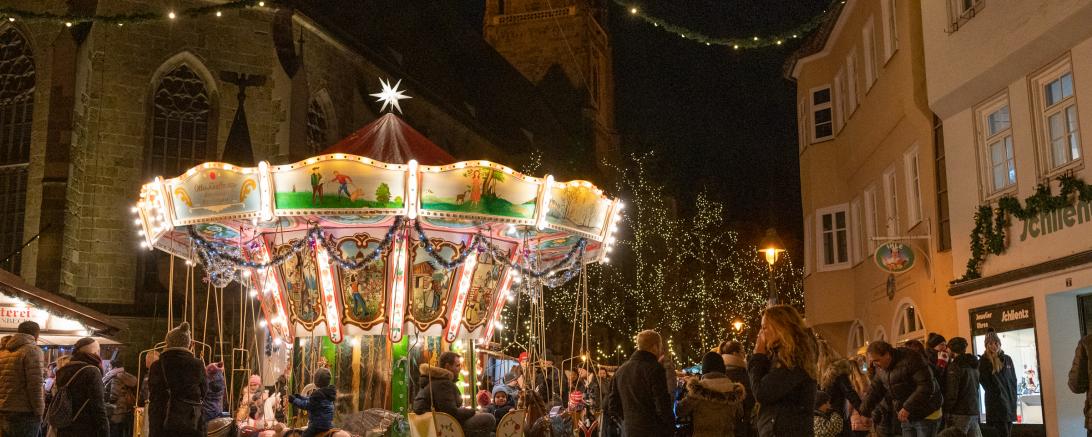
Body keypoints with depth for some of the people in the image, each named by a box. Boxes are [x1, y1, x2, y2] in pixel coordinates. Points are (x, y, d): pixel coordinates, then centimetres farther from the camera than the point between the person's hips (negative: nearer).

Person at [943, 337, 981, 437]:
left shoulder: (955, 366, -11)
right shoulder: (973, 365, 14)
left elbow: (952, 393, -15)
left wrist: (946, 412, -8)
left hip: (959, 414, -8)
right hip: (974, 413, 8)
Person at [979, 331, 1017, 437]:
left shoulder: (1007, 359, 12)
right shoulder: (983, 361, -3)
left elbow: (1013, 380, 14)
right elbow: (984, 382, -5)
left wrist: (1013, 397, 6)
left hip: (1010, 403, 5)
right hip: (996, 404, -5)